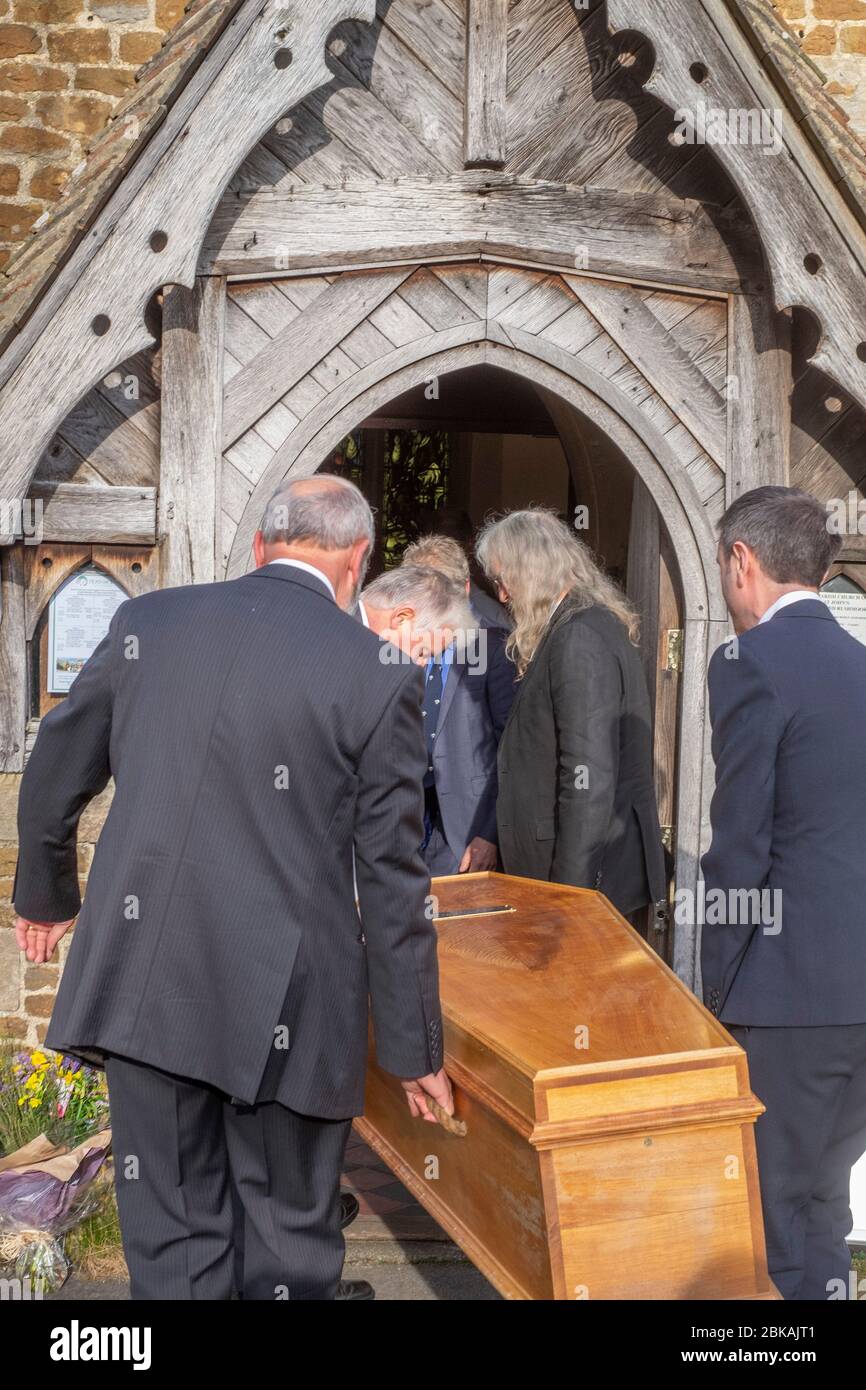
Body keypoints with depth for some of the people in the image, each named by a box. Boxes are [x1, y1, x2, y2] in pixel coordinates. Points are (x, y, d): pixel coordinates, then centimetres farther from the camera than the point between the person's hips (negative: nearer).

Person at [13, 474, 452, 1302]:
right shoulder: (377, 675, -7)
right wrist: (414, 1048, 5)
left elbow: (50, 784, 13)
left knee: (171, 1235, 15)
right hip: (282, 1011, -3)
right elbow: (393, 886, -4)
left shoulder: (146, 621, 3)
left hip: (142, 986, 3)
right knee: (291, 1241, 15)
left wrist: (44, 894, 31)